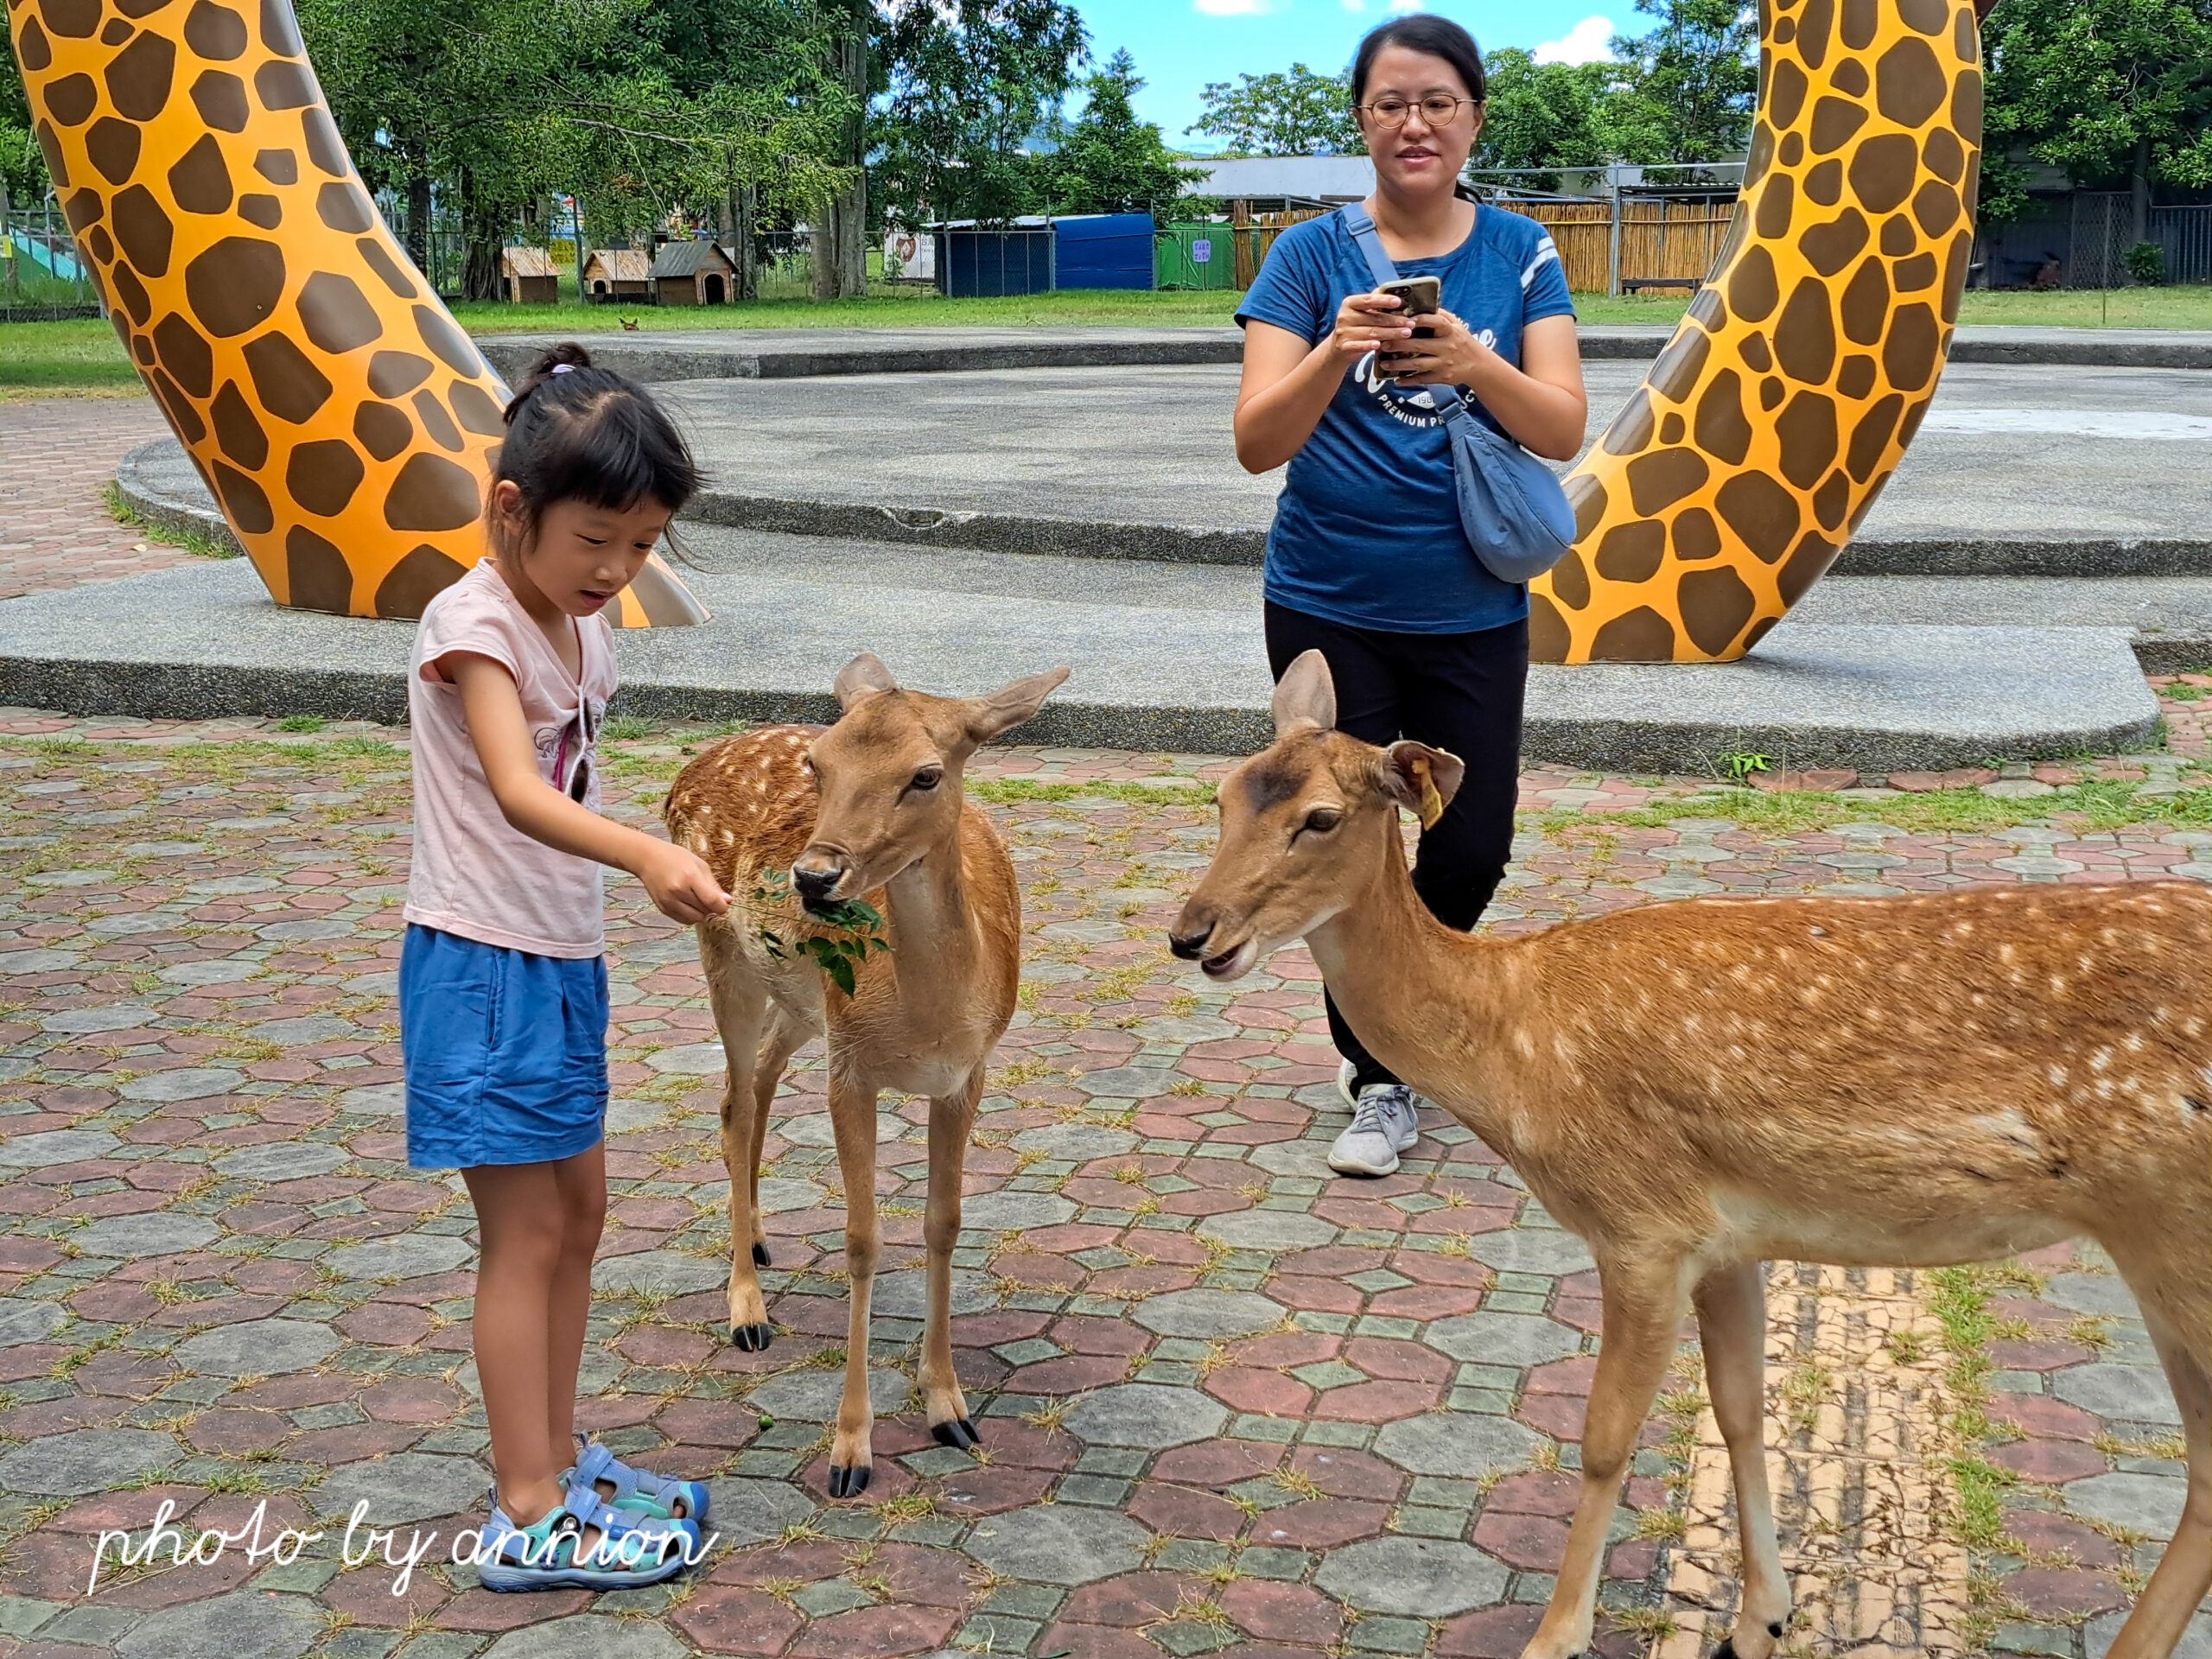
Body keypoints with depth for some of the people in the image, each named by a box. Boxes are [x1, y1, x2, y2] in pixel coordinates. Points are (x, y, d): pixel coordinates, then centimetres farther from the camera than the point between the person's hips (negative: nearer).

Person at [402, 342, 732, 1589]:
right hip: (484, 964, -9)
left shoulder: (584, 624, 7)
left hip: (564, 958, 9)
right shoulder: (474, 623, -19)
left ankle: (560, 1456, 28)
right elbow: (518, 793, -35)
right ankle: (530, 1517, 5)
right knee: (529, 1233, -4)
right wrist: (646, 855, -51)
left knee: (580, 1206, 15)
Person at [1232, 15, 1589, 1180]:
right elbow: (1257, 442, -13)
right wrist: (1333, 354, -32)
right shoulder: (1311, 254, -5)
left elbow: (1563, 429, -10)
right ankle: (1378, 1082, 23)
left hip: (1472, 614, 1)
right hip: (1330, 612, -1)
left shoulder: (1521, 255, -1)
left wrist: (1475, 364, -30)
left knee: (1470, 853, 6)